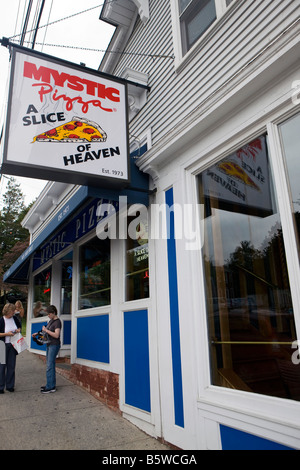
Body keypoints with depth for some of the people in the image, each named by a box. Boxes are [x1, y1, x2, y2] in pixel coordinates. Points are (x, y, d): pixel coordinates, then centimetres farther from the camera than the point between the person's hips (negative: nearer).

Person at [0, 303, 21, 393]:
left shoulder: (14, 318, 2)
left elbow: (19, 326, 19)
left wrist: (18, 330, -1)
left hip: (12, 345, 5)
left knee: (11, 366, 9)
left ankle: (10, 386, 19)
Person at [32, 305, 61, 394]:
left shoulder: (57, 322, -15)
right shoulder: (51, 321, 12)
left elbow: (56, 335, -23)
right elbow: (46, 330, 23)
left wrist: (46, 330, -17)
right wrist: (37, 333, 10)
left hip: (54, 345, -9)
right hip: (49, 345, 9)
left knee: (50, 366, -8)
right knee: (50, 365, 13)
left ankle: (51, 387, -2)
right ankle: (51, 385, 22)